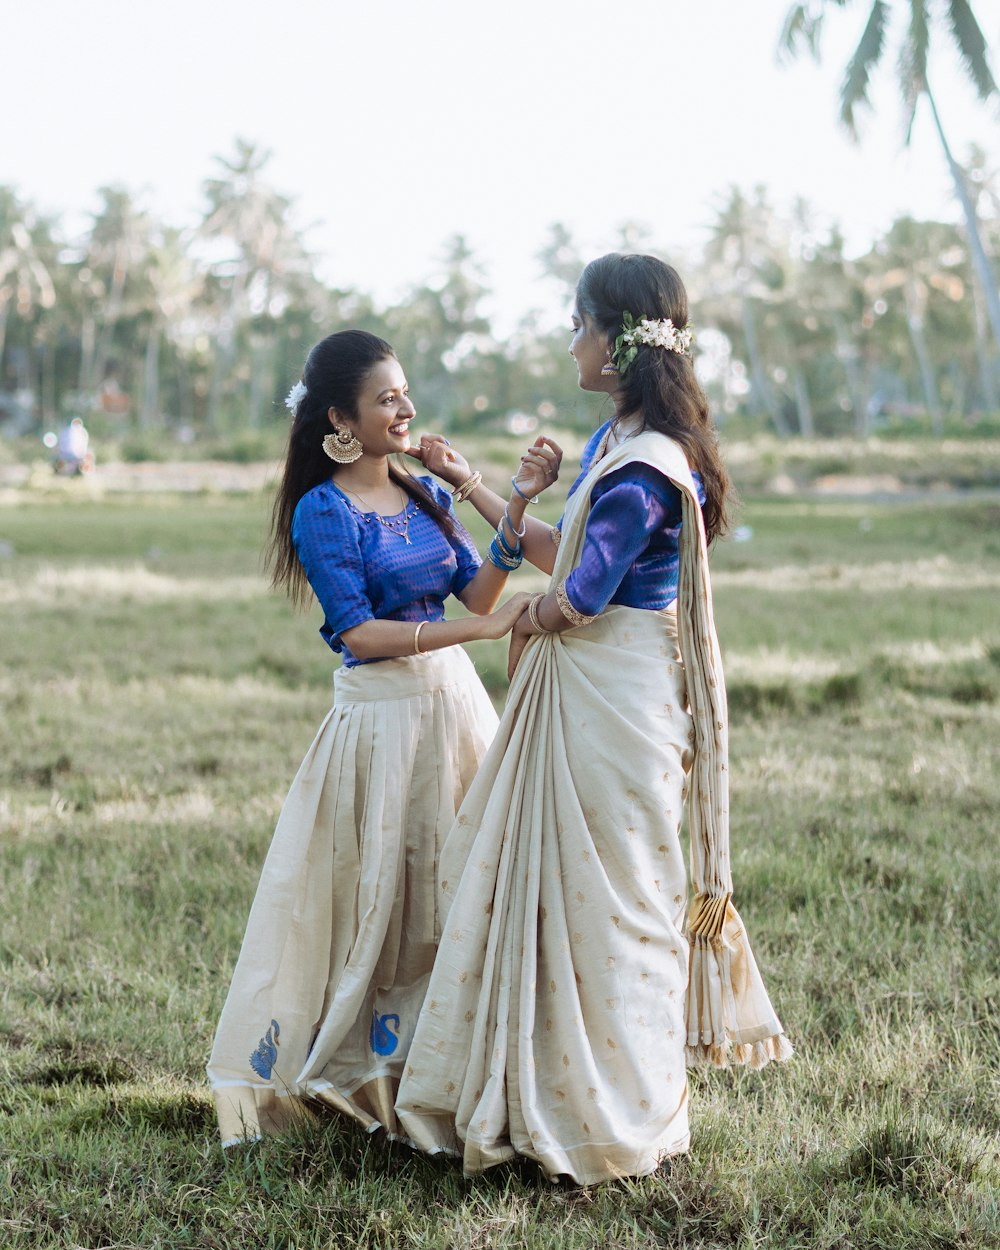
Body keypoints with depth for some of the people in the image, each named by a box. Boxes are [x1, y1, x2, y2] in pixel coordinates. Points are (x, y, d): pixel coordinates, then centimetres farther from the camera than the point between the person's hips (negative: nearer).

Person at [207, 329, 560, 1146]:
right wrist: (478, 630, -22)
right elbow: (359, 632, -16)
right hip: (379, 717, -6)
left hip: (454, 702, 6)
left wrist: (516, 507, -8)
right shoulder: (323, 512, -10)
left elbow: (478, 594, 2)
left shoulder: (427, 495, 9)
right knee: (378, 893, 1)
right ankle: (360, 1069, 14)